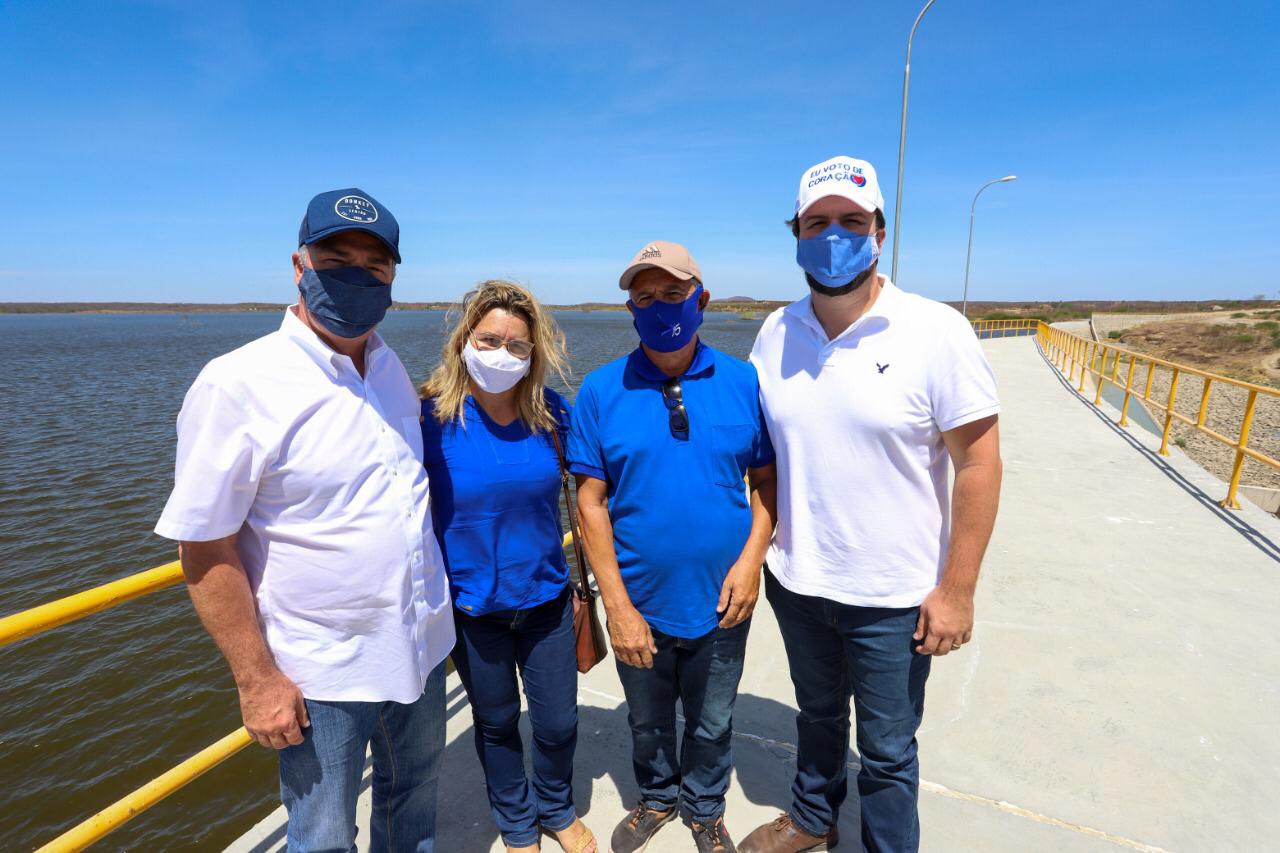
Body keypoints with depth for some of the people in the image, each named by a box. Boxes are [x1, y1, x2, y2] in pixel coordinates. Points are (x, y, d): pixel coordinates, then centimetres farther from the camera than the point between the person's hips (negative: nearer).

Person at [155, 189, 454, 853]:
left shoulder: (391, 367, 1)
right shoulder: (238, 383, -17)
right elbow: (205, 550, -15)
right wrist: (256, 679, -14)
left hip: (423, 649, 5)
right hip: (321, 675, -5)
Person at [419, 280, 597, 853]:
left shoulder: (552, 414, -9)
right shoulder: (431, 417, -16)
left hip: (546, 597, 2)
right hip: (471, 606, -1)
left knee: (558, 722, 14)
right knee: (496, 722, 20)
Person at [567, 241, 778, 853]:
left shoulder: (743, 382, -7)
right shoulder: (600, 391, -10)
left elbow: (767, 479, -1)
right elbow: (591, 503, -10)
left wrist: (751, 558, -14)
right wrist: (617, 606, -13)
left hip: (722, 603, 1)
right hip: (640, 606, 0)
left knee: (712, 724, 23)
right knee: (647, 722, 24)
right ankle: (657, 798, 55)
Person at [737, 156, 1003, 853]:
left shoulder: (936, 330, -15)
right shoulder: (775, 333, -3)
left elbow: (979, 464, -13)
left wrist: (957, 588, -13)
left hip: (893, 597, -4)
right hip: (795, 583, 4)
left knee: (886, 750, 17)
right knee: (816, 716, 27)